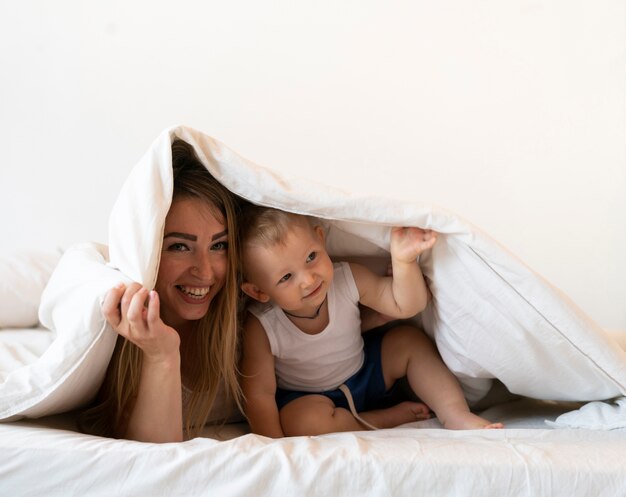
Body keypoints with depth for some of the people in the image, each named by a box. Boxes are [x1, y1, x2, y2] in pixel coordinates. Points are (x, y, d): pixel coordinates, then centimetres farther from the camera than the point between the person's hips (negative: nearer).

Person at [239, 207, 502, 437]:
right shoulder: (261, 327, -30)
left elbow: (404, 305, -13)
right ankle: (390, 417, -13)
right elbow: (259, 394, -26)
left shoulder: (347, 279, -20)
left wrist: (404, 261, -32)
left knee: (409, 340, -8)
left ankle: (458, 417, -8)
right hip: (308, 398, -4)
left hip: (364, 372, 4)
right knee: (304, 421, -35)